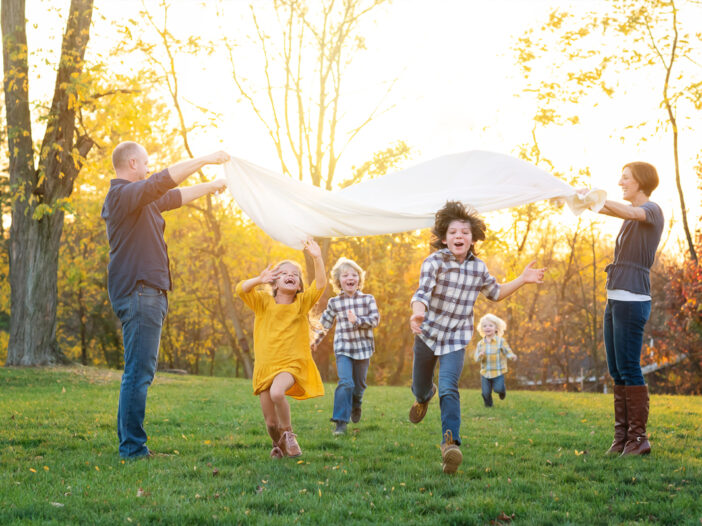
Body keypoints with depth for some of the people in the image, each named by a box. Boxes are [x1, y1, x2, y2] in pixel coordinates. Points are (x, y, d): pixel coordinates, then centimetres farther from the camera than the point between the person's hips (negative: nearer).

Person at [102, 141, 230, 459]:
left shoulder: (141, 200, 21)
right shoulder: (123, 194, -10)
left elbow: (174, 196, 34)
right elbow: (164, 182, -22)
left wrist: (209, 187, 39)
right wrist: (205, 160, -17)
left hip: (146, 293, 11)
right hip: (138, 292, -11)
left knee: (138, 372, 11)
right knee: (139, 371, -12)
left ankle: (129, 444, 15)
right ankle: (133, 447, -12)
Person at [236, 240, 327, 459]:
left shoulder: (302, 302, 5)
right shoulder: (264, 302, 5)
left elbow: (320, 285, -10)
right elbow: (241, 290, -11)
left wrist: (317, 259, -24)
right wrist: (259, 280, -30)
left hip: (291, 364, -2)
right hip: (265, 365, 2)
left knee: (277, 392, -34)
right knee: (271, 421, 1)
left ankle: (288, 433, -10)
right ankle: (278, 444, 35)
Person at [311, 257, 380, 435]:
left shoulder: (368, 299, 1)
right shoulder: (334, 303, 1)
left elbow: (375, 319, -8)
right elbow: (325, 323, 15)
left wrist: (357, 320, -23)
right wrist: (316, 340, 22)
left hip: (363, 347, 1)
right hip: (343, 348, -1)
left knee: (359, 384, 14)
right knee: (345, 383, -18)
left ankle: (356, 405, 47)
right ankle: (341, 422, -15)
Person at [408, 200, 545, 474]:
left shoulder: (478, 268, -2)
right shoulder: (434, 262, -15)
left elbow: (495, 293, 18)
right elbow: (422, 292, -30)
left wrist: (522, 280, 6)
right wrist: (418, 312, -52)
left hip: (456, 340, 0)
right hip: (427, 333, 0)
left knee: (448, 388, -20)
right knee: (419, 389, 16)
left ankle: (451, 442, -24)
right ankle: (424, 395, 54)